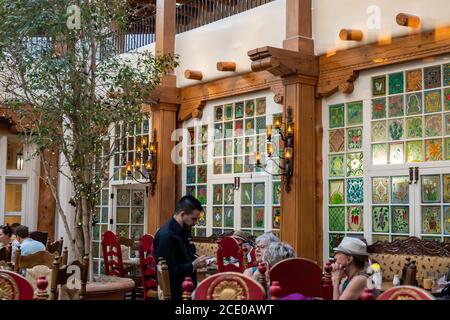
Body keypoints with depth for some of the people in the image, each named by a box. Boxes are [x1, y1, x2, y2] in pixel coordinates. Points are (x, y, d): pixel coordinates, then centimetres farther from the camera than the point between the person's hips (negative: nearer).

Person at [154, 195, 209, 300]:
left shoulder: (184, 230, 8)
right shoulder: (166, 235, -22)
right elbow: (168, 271, -25)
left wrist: (197, 261, 2)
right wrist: (193, 265, -23)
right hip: (174, 293, -9)